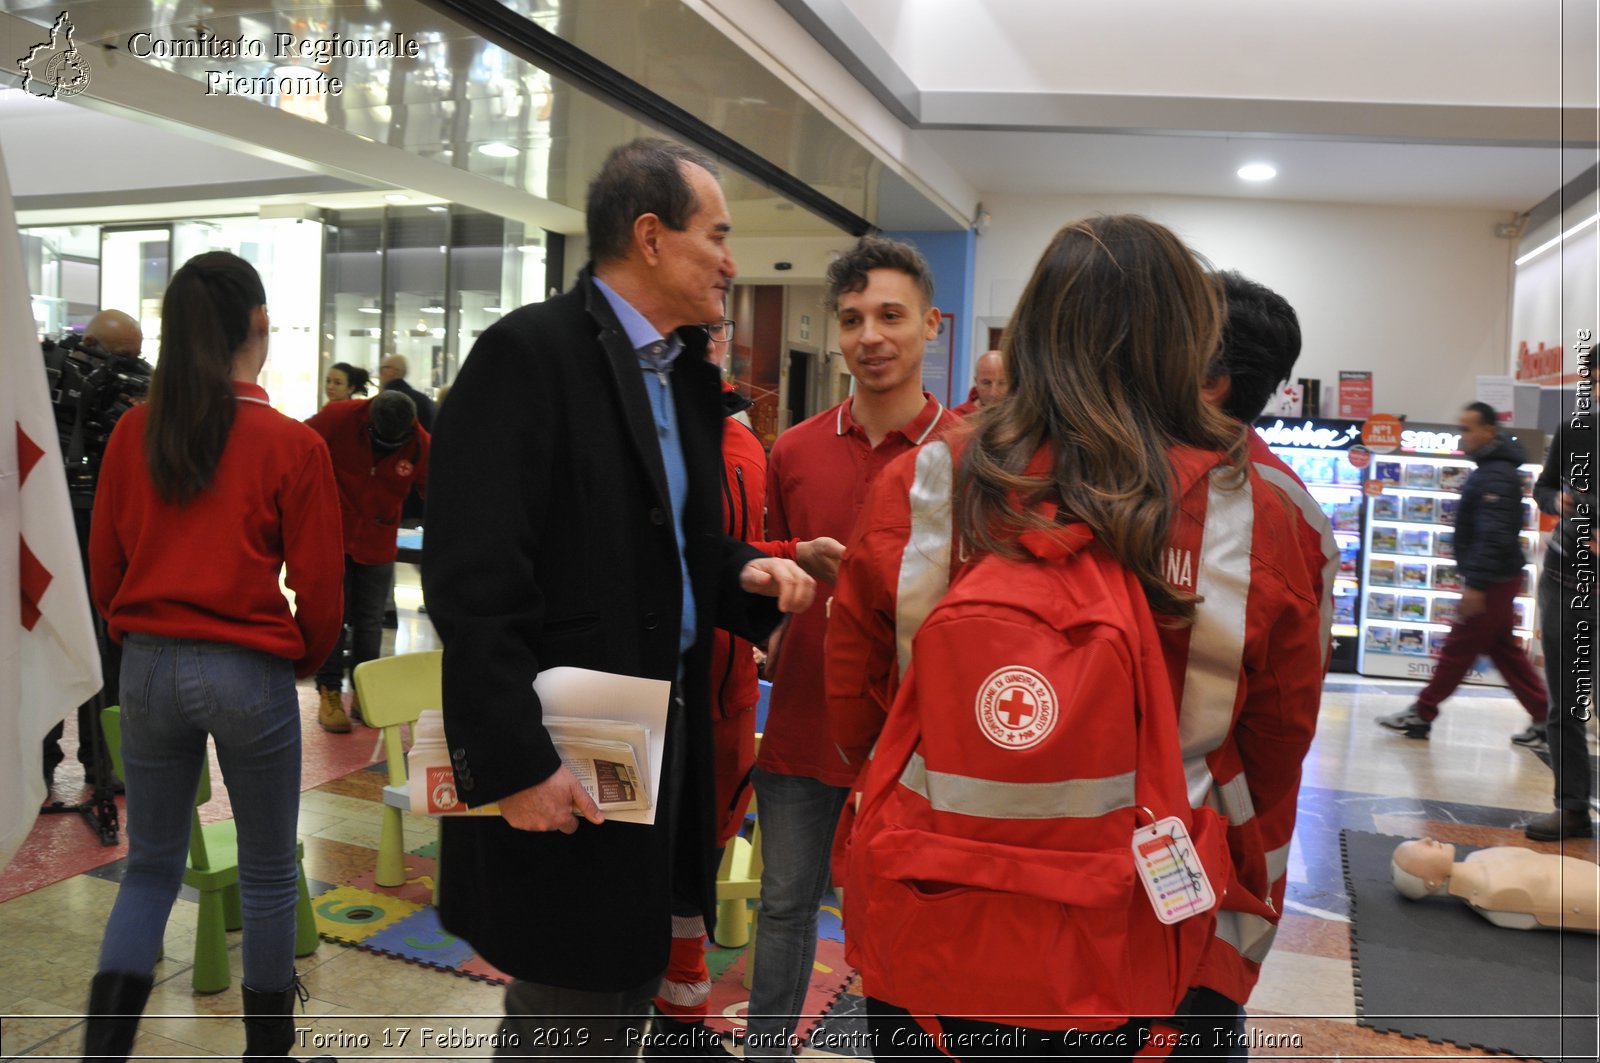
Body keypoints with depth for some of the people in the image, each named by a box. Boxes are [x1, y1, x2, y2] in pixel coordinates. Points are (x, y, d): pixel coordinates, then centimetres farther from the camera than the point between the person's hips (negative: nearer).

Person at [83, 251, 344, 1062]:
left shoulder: (133, 431, -1)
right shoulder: (292, 445, -12)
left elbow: (104, 564, 6)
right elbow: (318, 589, -8)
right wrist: (303, 662, 11)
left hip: (148, 668, 4)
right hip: (250, 674, -4)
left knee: (151, 865, 19)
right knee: (268, 873, 14)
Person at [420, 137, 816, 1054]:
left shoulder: (690, 374, 11)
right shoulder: (529, 352, -15)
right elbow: (473, 580, -20)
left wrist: (744, 571, -1)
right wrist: (519, 762, -22)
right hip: (562, 767, -8)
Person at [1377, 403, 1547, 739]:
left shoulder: (1496, 475, -19)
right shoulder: (1490, 468, 14)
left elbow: (1494, 535, -26)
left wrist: (1476, 584, -27)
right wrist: (1474, 579, 22)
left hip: (1493, 582, -10)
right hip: (1495, 579, 10)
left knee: (1458, 649, -1)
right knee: (1504, 649, 15)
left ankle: (1421, 714, 7)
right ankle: (1545, 716, 20)